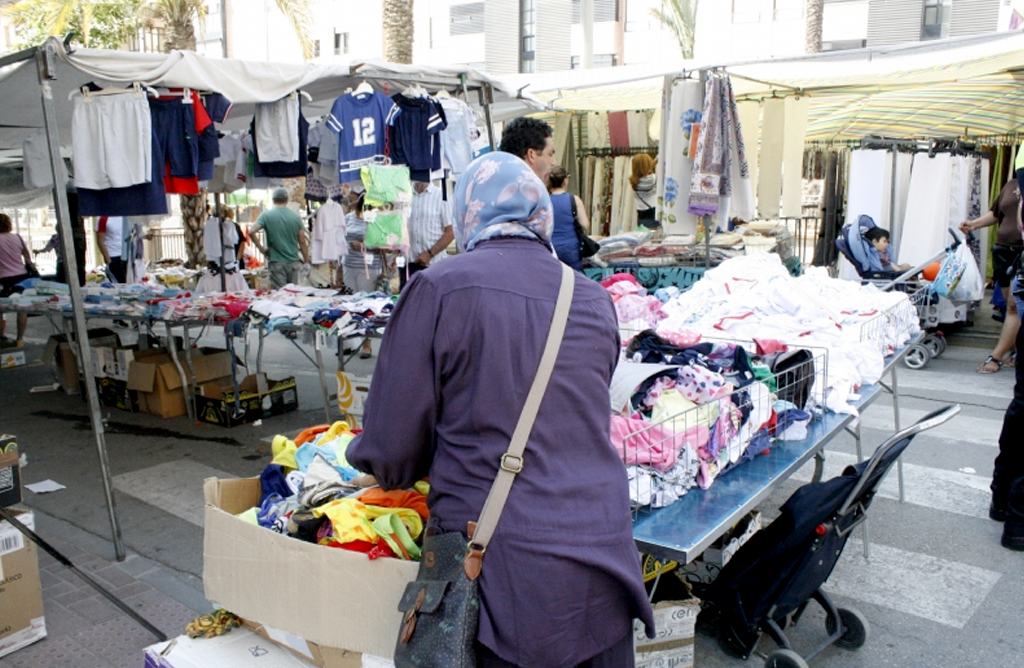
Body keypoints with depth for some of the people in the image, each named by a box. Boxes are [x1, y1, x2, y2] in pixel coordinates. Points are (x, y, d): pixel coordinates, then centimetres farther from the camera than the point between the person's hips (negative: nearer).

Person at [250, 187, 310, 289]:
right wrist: (306, 262, 10)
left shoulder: (266, 216, -4)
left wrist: (261, 248, -3)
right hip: (293, 262, 2)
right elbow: (302, 242, 2)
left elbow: (251, 231, -16)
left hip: (276, 262, -2)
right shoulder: (296, 217, 1)